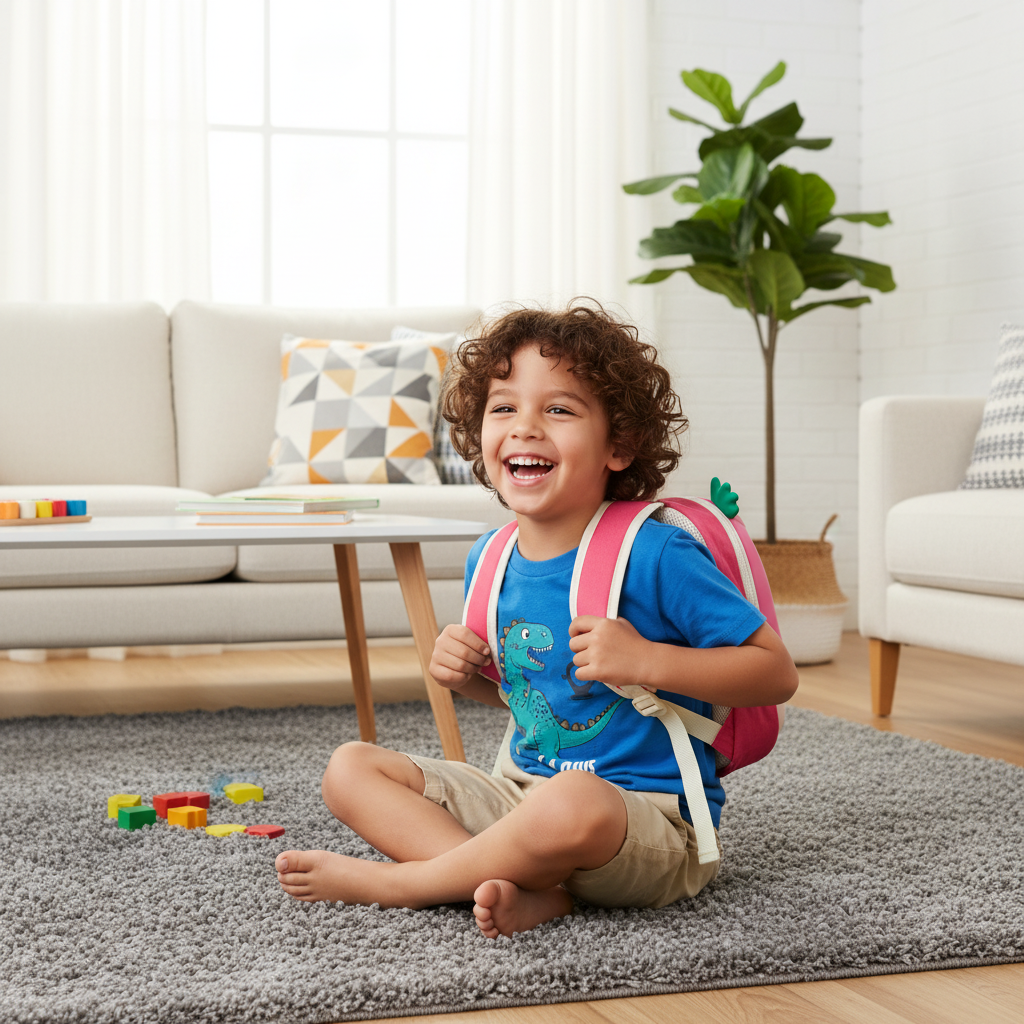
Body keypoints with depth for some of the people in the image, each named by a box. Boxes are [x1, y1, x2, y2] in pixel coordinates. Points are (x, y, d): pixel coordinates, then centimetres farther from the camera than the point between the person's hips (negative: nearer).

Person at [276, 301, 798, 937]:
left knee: (572, 804, -41)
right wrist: (463, 675, 0)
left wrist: (646, 659, -23)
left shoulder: (656, 556, -15)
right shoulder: (490, 559, 5)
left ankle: (392, 879, -13)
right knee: (351, 767, -1)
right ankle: (525, 888, -21)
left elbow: (778, 673, -13)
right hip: (522, 795, 7)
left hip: (651, 818, -7)